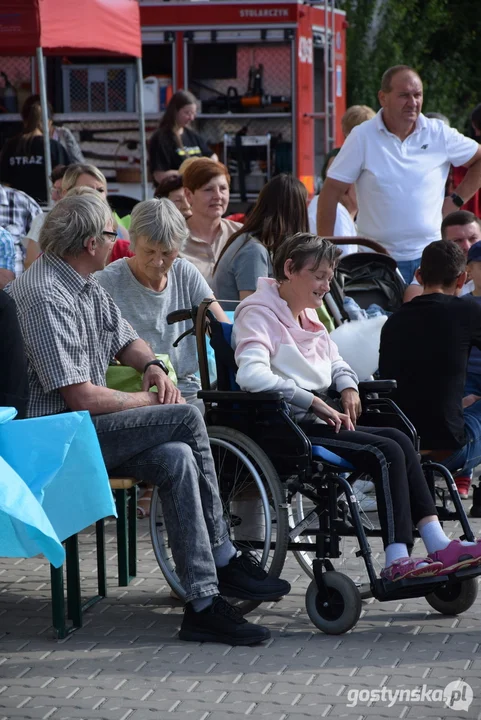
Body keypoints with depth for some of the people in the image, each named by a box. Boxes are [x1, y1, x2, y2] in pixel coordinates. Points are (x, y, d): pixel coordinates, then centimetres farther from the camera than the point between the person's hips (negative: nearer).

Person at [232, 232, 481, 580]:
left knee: (398, 440, -10)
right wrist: (313, 402, -23)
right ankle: (397, 562, -24)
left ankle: (438, 546, -15)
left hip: (318, 420, 9)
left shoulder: (308, 316, 23)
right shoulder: (258, 313, -6)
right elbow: (251, 375, -24)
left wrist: (348, 386, 10)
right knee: (387, 453, -21)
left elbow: (335, 361, 35)